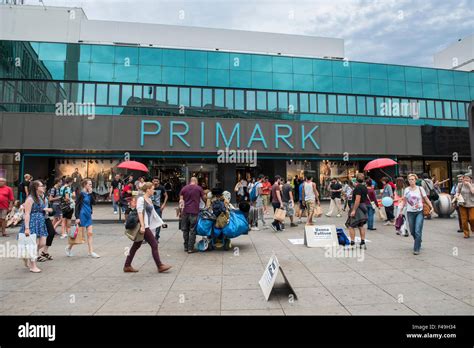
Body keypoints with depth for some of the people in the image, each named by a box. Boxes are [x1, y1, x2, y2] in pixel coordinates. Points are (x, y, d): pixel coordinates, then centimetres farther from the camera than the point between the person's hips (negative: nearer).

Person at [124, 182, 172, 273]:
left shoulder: (149, 199, 13)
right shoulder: (141, 199, -13)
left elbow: (152, 212, 19)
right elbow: (140, 213, -19)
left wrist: (160, 222, 20)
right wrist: (142, 226, -25)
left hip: (146, 225, 9)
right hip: (143, 226, -9)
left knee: (136, 246, 14)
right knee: (154, 245, -3)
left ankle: (127, 266, 23)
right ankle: (160, 266, 6)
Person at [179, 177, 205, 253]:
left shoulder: (184, 188, 7)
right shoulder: (199, 188, 0)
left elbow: (181, 200, 7)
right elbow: (204, 198, 5)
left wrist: (180, 210, 15)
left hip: (185, 212, 3)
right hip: (194, 212, -3)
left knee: (185, 230, 14)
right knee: (192, 230, 2)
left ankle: (186, 247, 20)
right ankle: (190, 248, 2)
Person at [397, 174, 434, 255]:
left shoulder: (420, 189, -2)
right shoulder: (406, 190, 4)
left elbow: (426, 199, 1)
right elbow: (404, 201, 12)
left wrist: (431, 207, -12)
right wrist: (401, 209, 7)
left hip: (419, 212, -3)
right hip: (410, 212, 3)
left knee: (418, 231, -10)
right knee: (412, 231, 10)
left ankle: (416, 249, 0)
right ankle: (418, 243, 37)